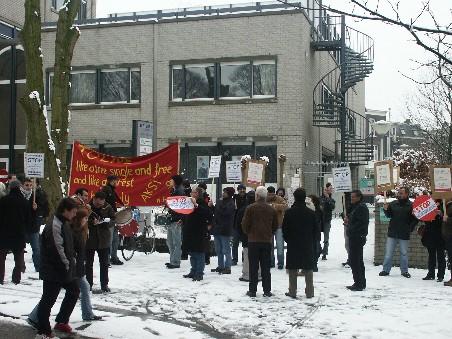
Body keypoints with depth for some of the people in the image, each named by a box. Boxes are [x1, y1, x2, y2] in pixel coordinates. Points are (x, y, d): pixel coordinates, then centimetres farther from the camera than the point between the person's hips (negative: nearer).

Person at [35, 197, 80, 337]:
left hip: (66, 268, 10)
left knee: (74, 291, 19)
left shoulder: (65, 223, 11)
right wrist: (67, 265, -16)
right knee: (49, 299, -1)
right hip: (54, 270, -10)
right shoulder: (54, 226, -21)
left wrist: (72, 260, 10)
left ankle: (62, 321, 31)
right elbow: (57, 249, -24)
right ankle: (43, 330, 10)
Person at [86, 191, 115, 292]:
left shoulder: (108, 207, -3)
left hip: (104, 240, 2)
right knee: (89, 263, 9)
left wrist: (107, 221, -19)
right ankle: (88, 284, 20)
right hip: (89, 240, -2)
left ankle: (104, 284, 21)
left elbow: (113, 221, 3)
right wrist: (92, 222, -26)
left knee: (104, 264, 10)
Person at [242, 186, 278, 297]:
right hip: (267, 241, 3)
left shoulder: (250, 208, -9)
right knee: (266, 267, 8)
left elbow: (245, 224, -6)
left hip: (253, 241, -3)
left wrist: (248, 233, 13)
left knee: (253, 267, 3)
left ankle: (252, 290, 5)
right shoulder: (271, 209, 3)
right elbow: (275, 226, 9)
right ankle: (267, 290, 9)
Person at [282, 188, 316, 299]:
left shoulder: (289, 212, -7)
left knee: (293, 269, 5)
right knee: (308, 269, 8)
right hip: (308, 245, 2)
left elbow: (284, 229, -3)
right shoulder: (311, 213, -2)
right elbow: (315, 229, 4)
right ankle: (309, 292, 10)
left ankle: (292, 291, 7)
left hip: (293, 245, -1)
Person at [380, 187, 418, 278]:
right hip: (392, 233, 2)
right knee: (388, 253, 5)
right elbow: (389, 215, 11)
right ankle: (386, 270, 13)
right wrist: (386, 210, -8)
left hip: (404, 234, -2)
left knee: (404, 253, 10)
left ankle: (404, 271, 22)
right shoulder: (393, 204, 3)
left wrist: (410, 229, -11)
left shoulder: (411, 206, -6)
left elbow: (415, 220, -3)